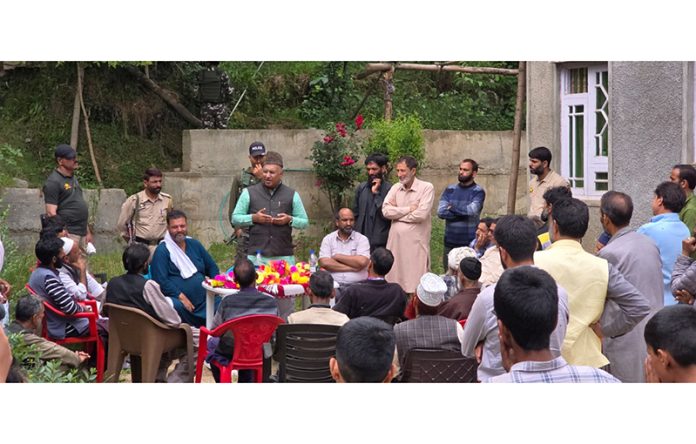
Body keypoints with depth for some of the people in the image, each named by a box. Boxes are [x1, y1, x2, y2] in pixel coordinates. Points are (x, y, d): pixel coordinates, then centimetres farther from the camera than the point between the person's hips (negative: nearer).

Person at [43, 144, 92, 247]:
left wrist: (87, 232, 22)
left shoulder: (73, 178, 19)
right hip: (68, 234, -9)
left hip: (82, 233, 9)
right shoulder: (53, 182, -9)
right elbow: (51, 212, -15)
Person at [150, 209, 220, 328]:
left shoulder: (194, 244, 20)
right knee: (177, 306, -39)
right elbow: (160, 280, -10)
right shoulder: (162, 250, -1)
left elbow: (212, 267, 28)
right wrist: (181, 296, -17)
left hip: (204, 300, 6)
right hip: (179, 301, -6)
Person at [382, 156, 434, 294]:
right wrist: (409, 209, -8)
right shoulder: (395, 188, 12)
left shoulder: (426, 187, -3)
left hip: (416, 243, -5)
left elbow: (421, 214, -15)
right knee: (393, 280, 6)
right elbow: (386, 211, -1)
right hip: (395, 241, 5)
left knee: (415, 285, -4)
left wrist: (397, 212, -4)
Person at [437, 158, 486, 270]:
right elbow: (440, 212, -4)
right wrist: (463, 212, -11)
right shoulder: (450, 190, 8)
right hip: (450, 243, 4)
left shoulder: (478, 192, -2)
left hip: (469, 244, -4)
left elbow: (472, 210, -20)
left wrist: (452, 207, -5)